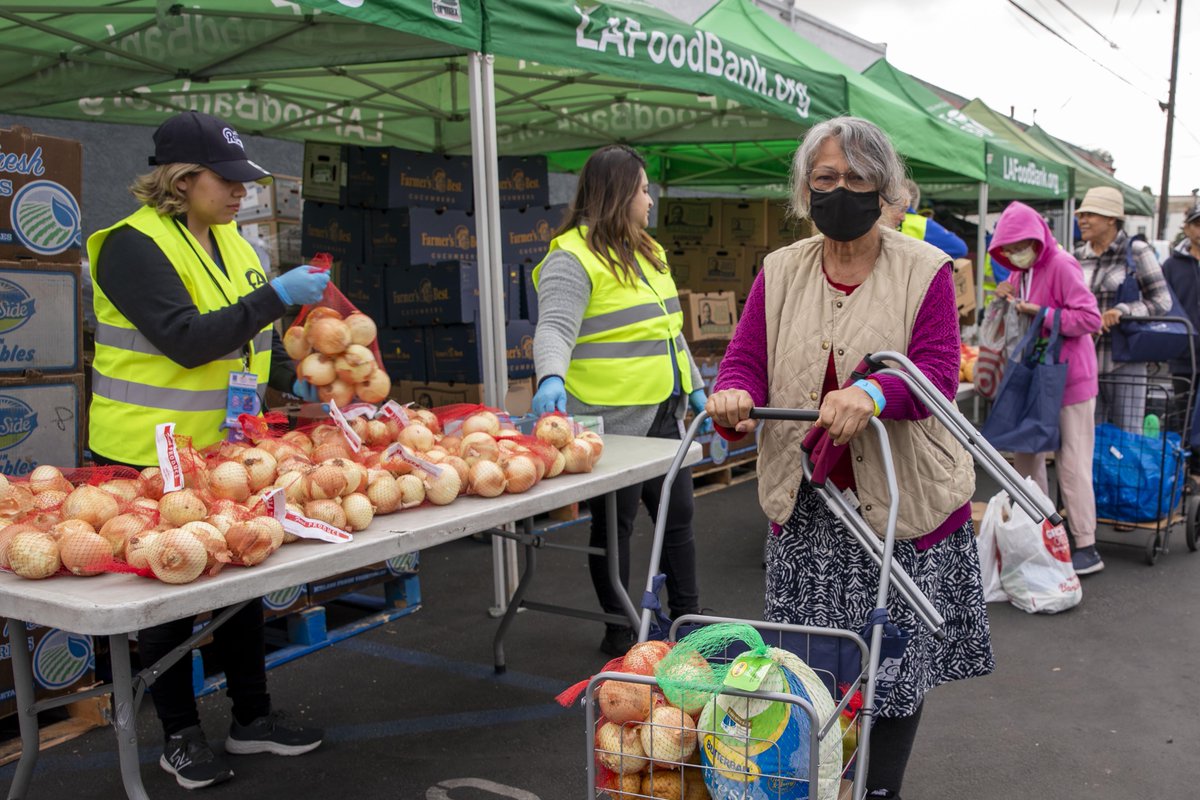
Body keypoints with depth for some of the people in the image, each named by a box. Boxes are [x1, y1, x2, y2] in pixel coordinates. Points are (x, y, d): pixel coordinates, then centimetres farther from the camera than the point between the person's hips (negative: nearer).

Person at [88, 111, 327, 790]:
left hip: (228, 447, 8)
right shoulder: (134, 245, -15)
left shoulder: (230, 241, 10)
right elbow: (188, 340, -26)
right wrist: (276, 296, -28)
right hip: (153, 454, -7)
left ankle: (253, 716, 29)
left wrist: (293, 378, 2)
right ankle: (181, 735, 22)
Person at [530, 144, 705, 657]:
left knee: (677, 515, 16)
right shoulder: (572, 258, -12)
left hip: (664, 414, 8)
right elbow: (554, 329, -25)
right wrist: (551, 379, -43)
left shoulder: (647, 252, 15)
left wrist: (695, 386, 21)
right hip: (613, 421, -8)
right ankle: (619, 628, 20)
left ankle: (687, 614, 30)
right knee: (615, 523, 6)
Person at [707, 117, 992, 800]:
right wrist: (735, 394, -24)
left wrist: (872, 394, -35)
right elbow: (746, 357, 0)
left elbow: (938, 373, -14)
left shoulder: (926, 270, -3)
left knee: (897, 659, 7)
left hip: (902, 502, -2)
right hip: (806, 507, 3)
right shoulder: (780, 272, 7)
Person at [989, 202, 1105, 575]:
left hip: (1069, 379, -8)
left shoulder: (1061, 265, -14)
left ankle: (1086, 549, 4)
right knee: (1026, 456, 12)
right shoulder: (1021, 272, 11)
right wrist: (1007, 300, 2)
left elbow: (1091, 319, -19)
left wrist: (1041, 314, -25)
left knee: (1072, 463, -4)